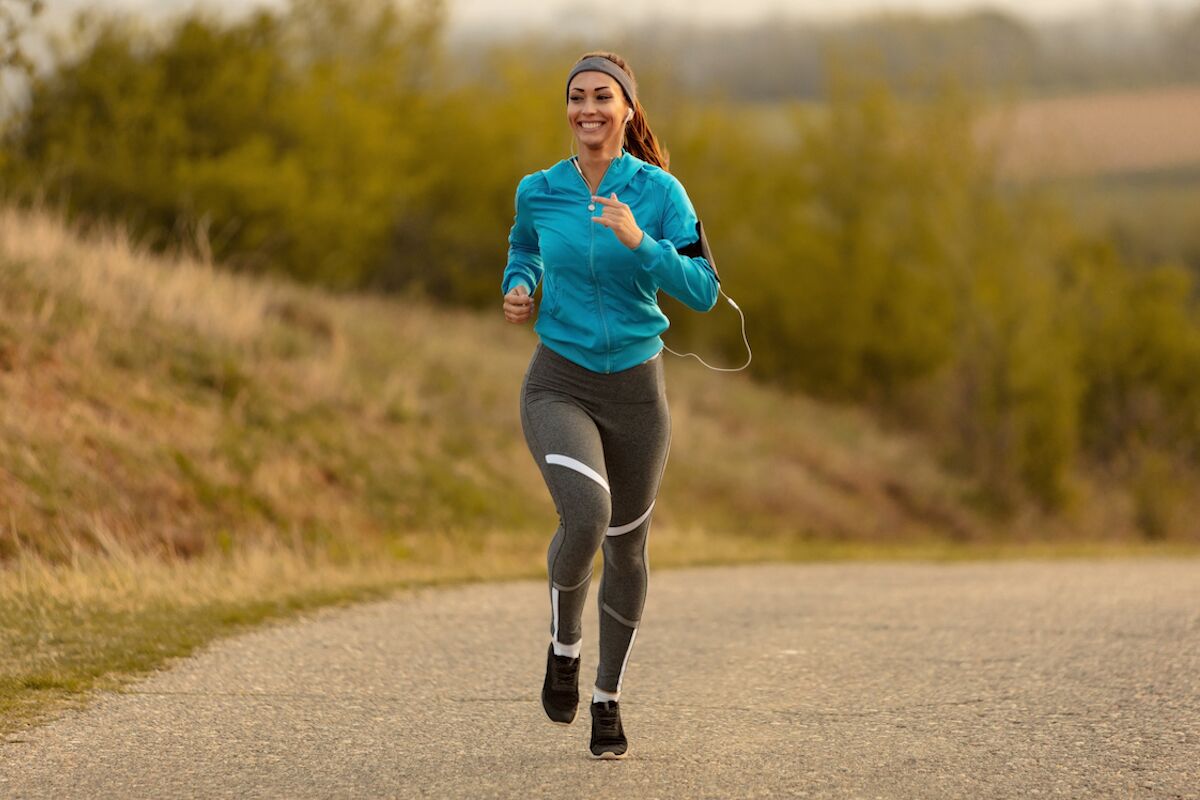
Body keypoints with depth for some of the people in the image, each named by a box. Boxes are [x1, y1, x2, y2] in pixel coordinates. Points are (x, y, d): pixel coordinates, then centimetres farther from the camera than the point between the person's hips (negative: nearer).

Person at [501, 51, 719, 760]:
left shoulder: (660, 193, -8)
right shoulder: (539, 191, -2)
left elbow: (703, 292, -14)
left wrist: (637, 241, -26)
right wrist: (518, 289, 1)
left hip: (636, 387, 1)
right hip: (559, 387, -1)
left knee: (627, 548, 13)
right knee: (586, 516, -28)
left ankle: (609, 697, 35)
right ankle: (565, 642, 2)